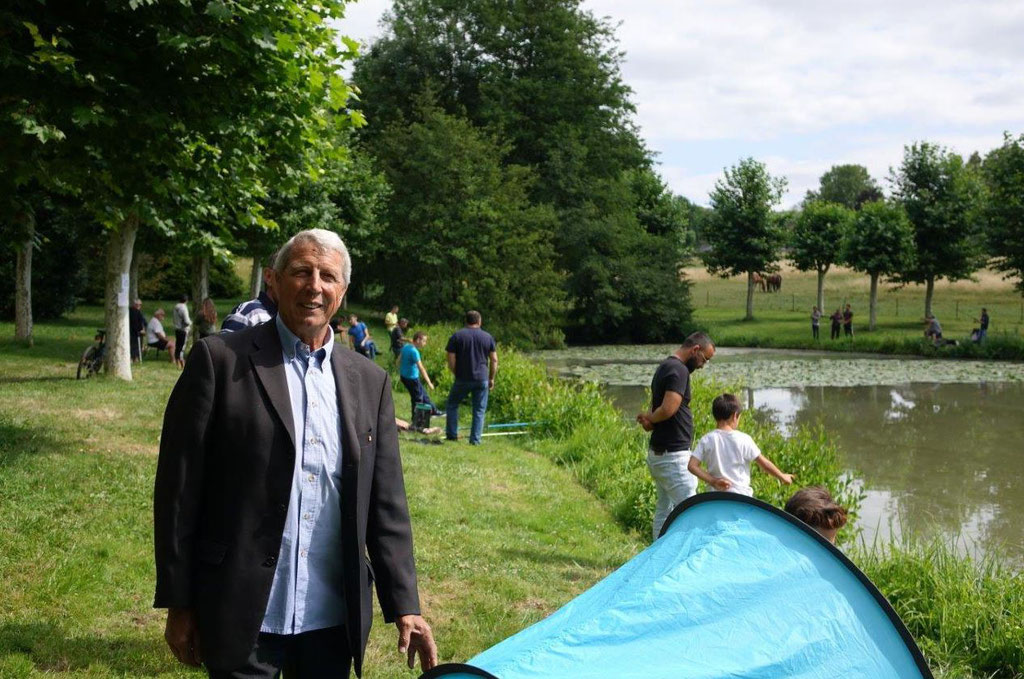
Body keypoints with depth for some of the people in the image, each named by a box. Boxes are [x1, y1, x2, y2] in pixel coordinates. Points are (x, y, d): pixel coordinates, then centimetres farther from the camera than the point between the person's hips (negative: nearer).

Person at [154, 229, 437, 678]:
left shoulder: (369, 382, 8)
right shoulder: (220, 360, -4)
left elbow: (386, 503, 9)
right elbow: (179, 491, -4)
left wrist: (405, 607, 3)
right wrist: (179, 606, -5)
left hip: (334, 619, 4)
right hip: (245, 618, -4)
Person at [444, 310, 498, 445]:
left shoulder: (456, 336, 0)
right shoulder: (487, 337, 5)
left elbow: (451, 361, -4)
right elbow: (494, 360, 4)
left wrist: (456, 374, 10)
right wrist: (492, 379, 12)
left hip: (462, 379, -1)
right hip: (482, 379, 1)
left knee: (451, 405, 16)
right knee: (479, 410, 8)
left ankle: (452, 434, 15)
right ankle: (475, 439, 5)